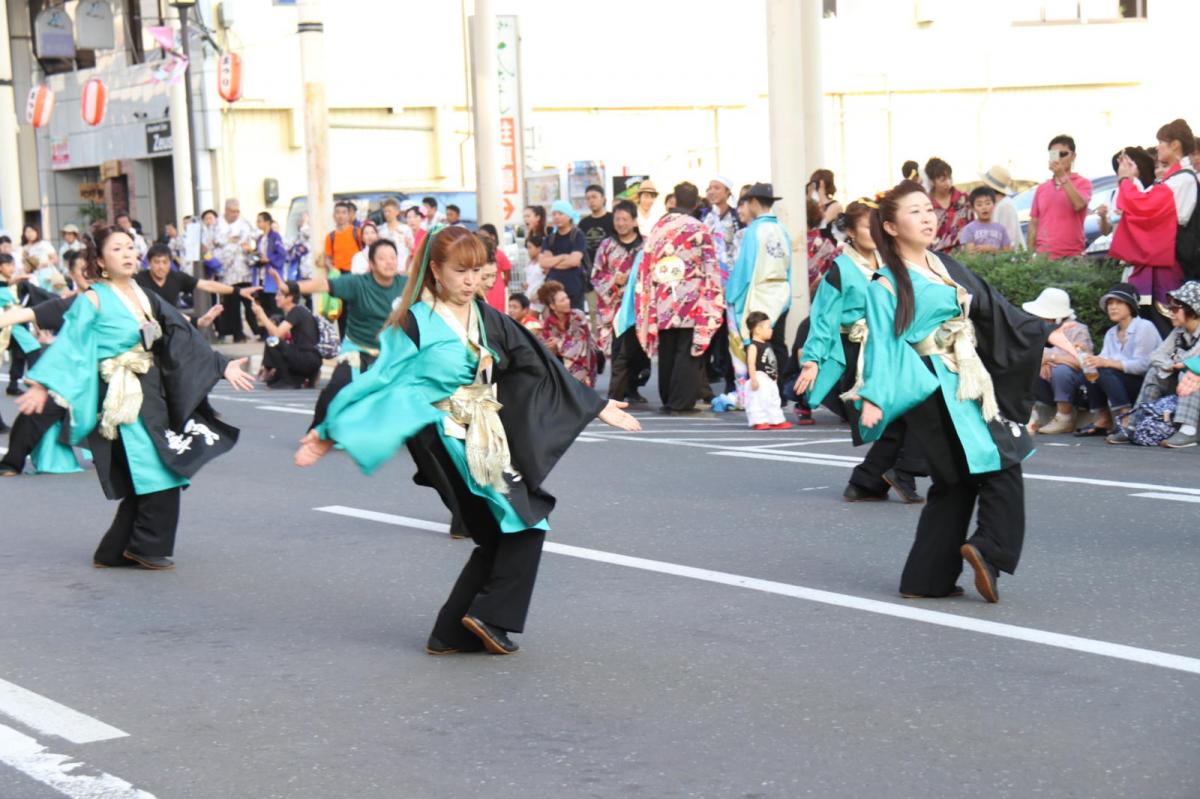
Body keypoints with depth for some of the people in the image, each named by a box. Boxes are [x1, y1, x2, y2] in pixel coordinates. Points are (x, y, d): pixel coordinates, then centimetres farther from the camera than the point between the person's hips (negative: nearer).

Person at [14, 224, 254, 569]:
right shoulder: (94, 301, -6)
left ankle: (116, 551, 16)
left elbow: (184, 338, 17)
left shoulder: (145, 299, 14)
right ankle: (146, 547, 3)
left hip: (152, 393, 7)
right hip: (122, 397, -7)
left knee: (146, 482, 6)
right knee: (157, 473, -11)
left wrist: (222, 366, 15)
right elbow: (68, 344, -15)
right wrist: (42, 385, -25)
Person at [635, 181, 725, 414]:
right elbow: (710, 267, -6)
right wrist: (714, 297, 2)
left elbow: (647, 263, 8)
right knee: (688, 351, 0)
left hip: (662, 300, 4)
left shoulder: (659, 226, 4)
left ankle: (667, 399, 19)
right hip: (691, 301, -4)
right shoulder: (698, 229, -7)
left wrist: (654, 294, 17)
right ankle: (681, 401, -3)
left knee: (666, 351, 13)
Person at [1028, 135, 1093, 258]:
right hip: (1042, 255, 4)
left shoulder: (1083, 183, 4)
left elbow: (1079, 205, -16)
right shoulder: (1041, 189, 16)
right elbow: (1034, 224, 16)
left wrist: (1062, 177, -15)